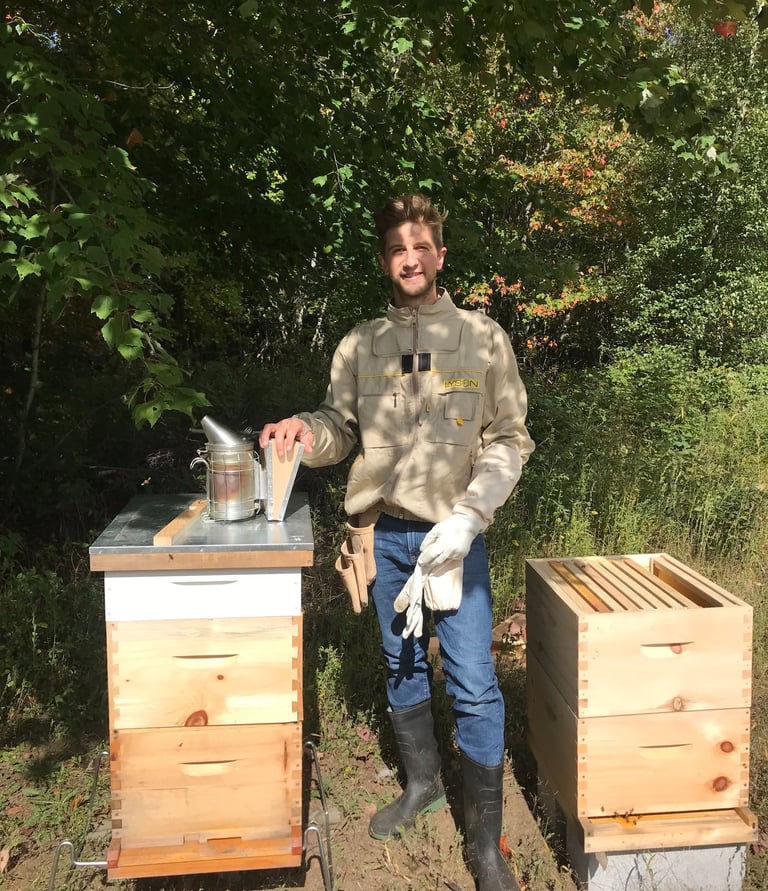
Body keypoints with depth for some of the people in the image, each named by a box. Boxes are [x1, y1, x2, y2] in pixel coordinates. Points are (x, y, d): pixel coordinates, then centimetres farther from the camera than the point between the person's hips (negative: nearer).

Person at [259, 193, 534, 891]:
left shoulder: (482, 337, -2)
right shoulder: (360, 345, 5)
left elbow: (509, 440, -3)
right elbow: (341, 432, 10)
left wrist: (468, 518, -14)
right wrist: (305, 430, -13)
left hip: (455, 536, -3)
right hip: (386, 535, 3)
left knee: (474, 684, -1)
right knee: (402, 668, 18)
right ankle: (422, 785, 41)